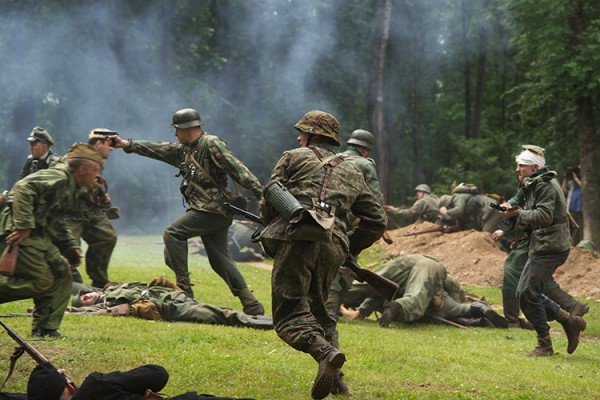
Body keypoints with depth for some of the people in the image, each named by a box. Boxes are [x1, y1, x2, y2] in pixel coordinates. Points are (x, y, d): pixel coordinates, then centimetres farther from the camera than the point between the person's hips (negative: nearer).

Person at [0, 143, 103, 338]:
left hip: (39, 236, 10)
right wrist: (23, 226, -29)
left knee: (61, 274, 8)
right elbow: (23, 188, -27)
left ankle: (46, 329, 12)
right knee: (41, 282, -13)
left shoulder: (70, 187, 18)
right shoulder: (58, 177, -14)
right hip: (21, 234, -10)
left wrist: (71, 247, 17)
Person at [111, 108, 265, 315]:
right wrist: (127, 145, 30)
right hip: (209, 211, 9)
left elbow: (237, 168, -17)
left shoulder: (212, 144, -8)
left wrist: (259, 192, -26)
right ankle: (252, 305, 3)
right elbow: (159, 150, 28)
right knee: (220, 260, 5)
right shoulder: (184, 149, 19)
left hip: (213, 209, -9)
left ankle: (184, 288, -9)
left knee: (173, 234, -10)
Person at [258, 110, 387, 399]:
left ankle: (325, 353, -36)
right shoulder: (352, 174, 28)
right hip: (332, 247, 5)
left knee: (289, 313, -9)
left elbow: (268, 201, 9)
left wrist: (272, 229, 25)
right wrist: (349, 248, 30)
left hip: (296, 239, -5)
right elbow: (377, 221, 24)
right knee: (317, 311, 21)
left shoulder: (294, 158, 16)